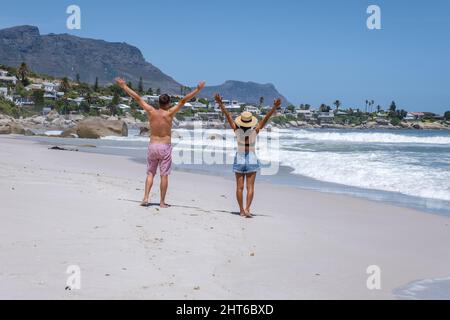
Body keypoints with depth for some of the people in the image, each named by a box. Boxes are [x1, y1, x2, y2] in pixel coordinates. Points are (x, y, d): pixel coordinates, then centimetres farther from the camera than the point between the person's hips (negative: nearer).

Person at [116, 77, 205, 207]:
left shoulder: (151, 111, -3)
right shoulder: (169, 113, -10)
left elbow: (137, 98, 3)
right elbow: (183, 101, -11)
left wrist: (124, 86, 9)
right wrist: (197, 89, -11)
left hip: (152, 146, 3)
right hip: (165, 147, -3)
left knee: (150, 173, 13)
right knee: (164, 175, 3)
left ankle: (146, 198, 1)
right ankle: (162, 202, 6)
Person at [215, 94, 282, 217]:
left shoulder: (237, 130, -9)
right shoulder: (255, 131, -10)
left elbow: (228, 115, -10)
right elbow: (266, 118, -15)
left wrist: (220, 103, -10)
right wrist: (274, 107, -18)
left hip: (239, 159, 1)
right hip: (252, 159, -1)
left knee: (239, 187, 5)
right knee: (250, 187, -2)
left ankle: (242, 210, 5)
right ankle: (247, 208, -16)